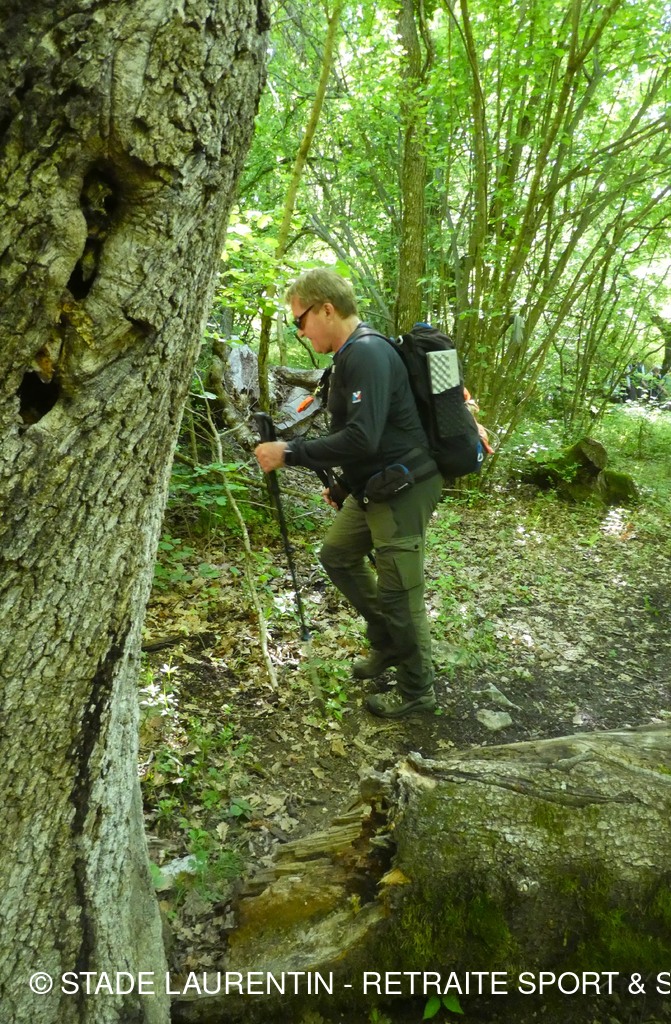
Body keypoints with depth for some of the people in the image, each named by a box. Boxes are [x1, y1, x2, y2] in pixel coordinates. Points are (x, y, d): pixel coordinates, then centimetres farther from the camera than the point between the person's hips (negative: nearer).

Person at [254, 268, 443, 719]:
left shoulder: (367, 353, -21)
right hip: (374, 487, 11)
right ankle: (388, 644, 33)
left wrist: (289, 453, -24)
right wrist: (342, 480, 21)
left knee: (398, 591, -1)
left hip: (403, 489, -11)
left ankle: (417, 689, 20)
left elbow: (361, 439, -30)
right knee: (337, 555, 20)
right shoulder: (352, 354, 11)